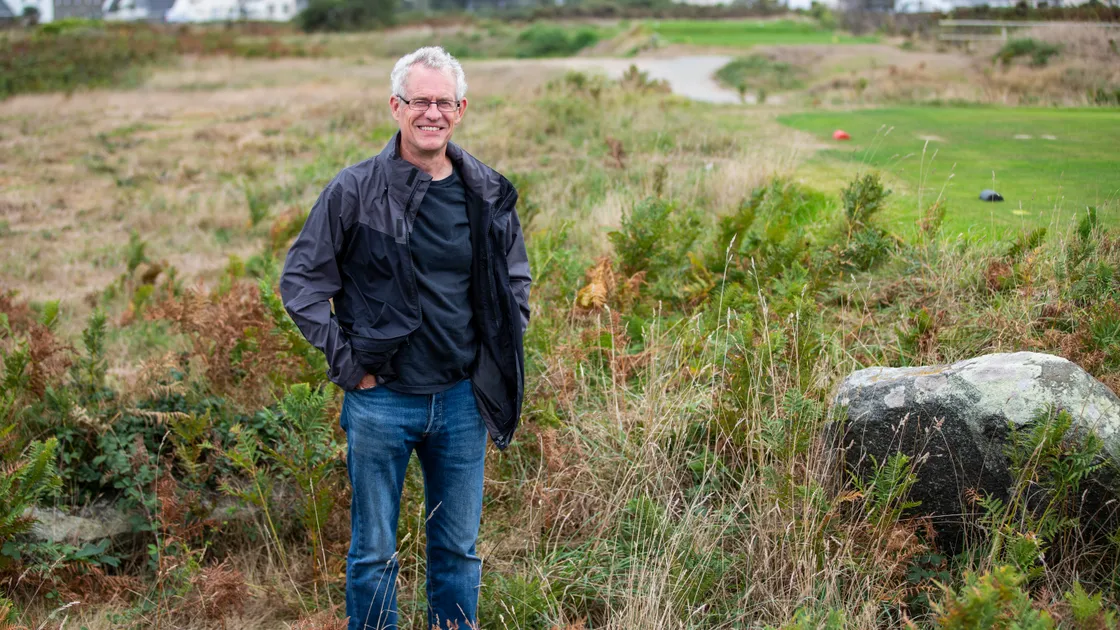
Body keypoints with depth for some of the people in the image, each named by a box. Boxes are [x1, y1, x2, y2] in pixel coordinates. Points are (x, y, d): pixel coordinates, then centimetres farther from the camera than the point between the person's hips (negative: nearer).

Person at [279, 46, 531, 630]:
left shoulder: (489, 193, 2)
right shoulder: (355, 190, -8)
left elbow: (515, 280, 16)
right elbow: (300, 281, -2)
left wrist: (501, 358, 7)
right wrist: (346, 361, -8)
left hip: (462, 400, 3)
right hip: (381, 401, -3)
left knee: (458, 549, 14)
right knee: (374, 554, 10)